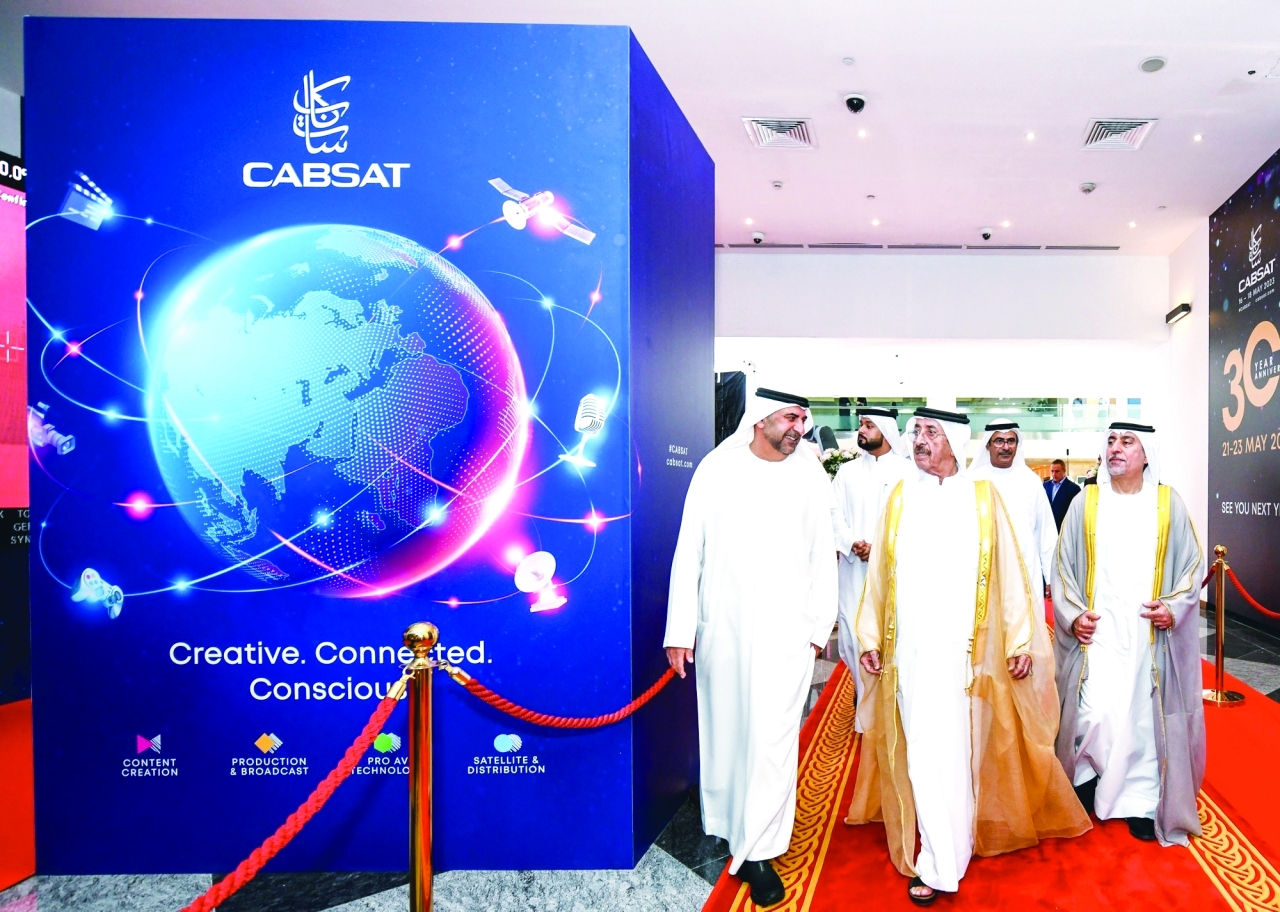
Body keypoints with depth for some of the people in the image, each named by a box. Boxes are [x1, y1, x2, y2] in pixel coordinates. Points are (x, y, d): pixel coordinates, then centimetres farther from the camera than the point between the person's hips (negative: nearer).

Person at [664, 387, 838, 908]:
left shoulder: (812, 478, 0)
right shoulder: (717, 468, -3)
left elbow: (822, 556, 6)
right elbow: (689, 551, -2)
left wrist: (819, 626, 3)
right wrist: (680, 630, -4)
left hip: (786, 629, 0)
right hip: (722, 625, 0)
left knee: (772, 736, 0)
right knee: (725, 727, 12)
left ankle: (758, 851, 13)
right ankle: (727, 823, 34)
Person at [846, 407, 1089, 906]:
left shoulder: (983, 496, 1)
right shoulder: (900, 497, 5)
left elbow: (1007, 573, 3)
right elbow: (880, 573, 6)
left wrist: (1020, 641, 0)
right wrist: (870, 638, 3)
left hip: (966, 650, -1)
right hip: (910, 650, 1)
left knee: (960, 748, 7)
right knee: (923, 751, 3)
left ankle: (941, 861, 26)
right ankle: (941, 861, 18)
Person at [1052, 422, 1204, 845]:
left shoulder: (1169, 504, 3)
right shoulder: (1085, 503, 2)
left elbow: (1191, 566, 6)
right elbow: (1063, 567, 4)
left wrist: (1174, 608, -9)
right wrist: (1073, 615, -7)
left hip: (1150, 634, 1)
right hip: (1097, 632, 0)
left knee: (1144, 715, 6)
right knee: (1095, 715, -5)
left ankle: (1143, 802, 20)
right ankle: (1087, 777, 20)